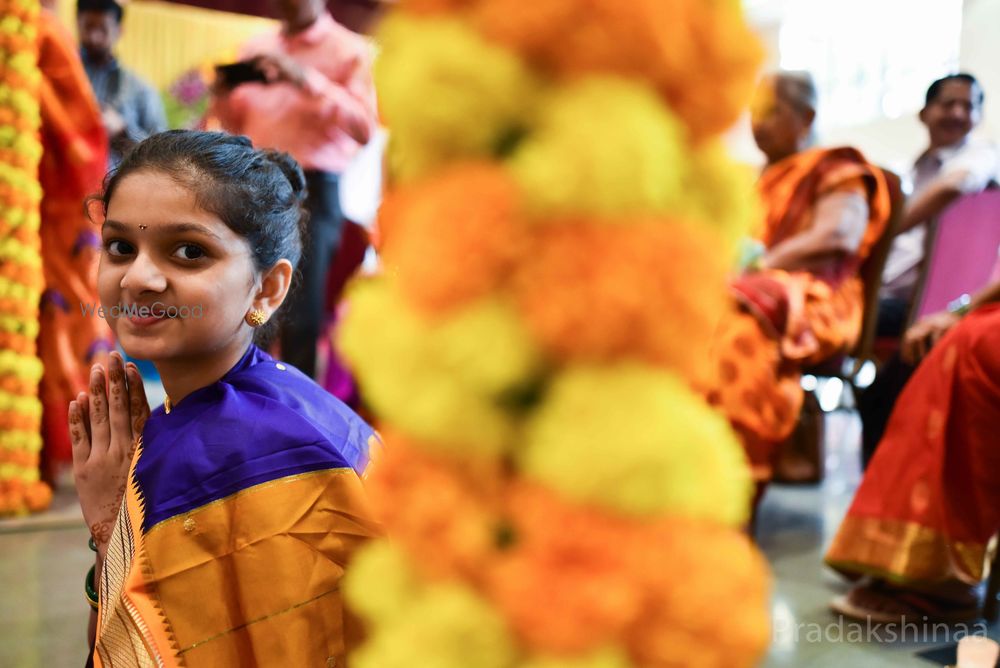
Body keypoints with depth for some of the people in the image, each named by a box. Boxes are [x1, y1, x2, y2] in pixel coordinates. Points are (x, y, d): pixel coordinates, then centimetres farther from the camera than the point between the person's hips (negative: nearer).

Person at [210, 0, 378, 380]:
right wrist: (224, 98, -1)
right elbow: (238, 126, 20)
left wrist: (306, 80, -19)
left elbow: (365, 128, -12)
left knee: (300, 318, -6)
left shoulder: (350, 51, 1)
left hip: (312, 191, -4)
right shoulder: (257, 49, 17)